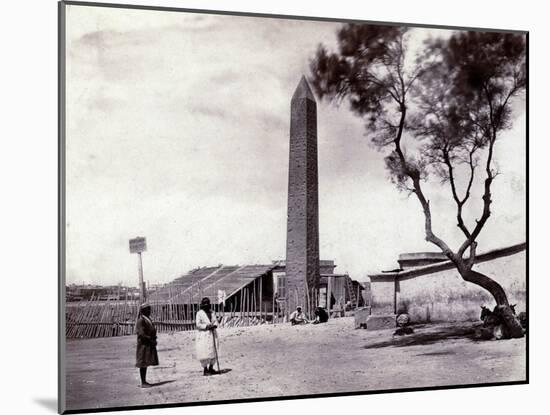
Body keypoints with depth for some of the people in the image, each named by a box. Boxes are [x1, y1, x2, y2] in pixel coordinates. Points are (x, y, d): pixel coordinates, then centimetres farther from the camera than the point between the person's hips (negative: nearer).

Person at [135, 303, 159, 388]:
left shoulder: (148, 319, 14)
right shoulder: (141, 320, -15)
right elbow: (142, 334, -21)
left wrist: (154, 339, 1)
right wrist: (151, 340, -19)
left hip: (149, 345, 9)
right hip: (144, 344, -9)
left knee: (146, 363, 12)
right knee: (143, 364, -4)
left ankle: (144, 381, 18)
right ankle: (143, 383, -1)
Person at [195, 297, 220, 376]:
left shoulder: (211, 312, 14)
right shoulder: (199, 313, -4)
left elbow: (215, 321, 11)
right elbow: (198, 324, -10)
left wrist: (214, 325, -11)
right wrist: (206, 326, -19)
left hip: (212, 335, 6)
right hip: (203, 336, -6)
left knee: (213, 352, 7)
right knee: (205, 353, -9)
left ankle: (211, 368, 19)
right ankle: (205, 370, -1)